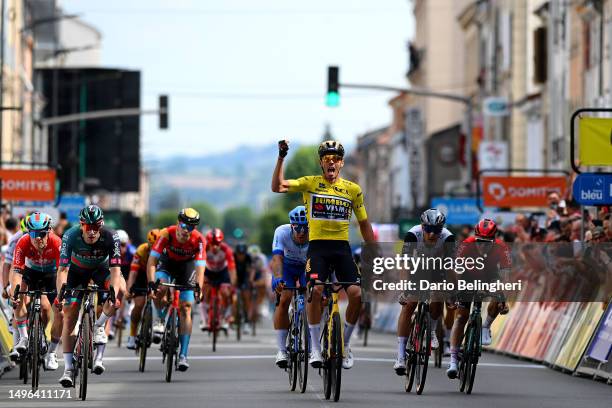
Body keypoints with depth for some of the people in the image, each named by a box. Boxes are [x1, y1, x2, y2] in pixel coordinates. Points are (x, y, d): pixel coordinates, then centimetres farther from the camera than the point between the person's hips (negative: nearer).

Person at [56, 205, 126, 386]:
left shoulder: (110, 237, -32)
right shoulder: (71, 236, -32)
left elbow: (115, 270, -35)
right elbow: (62, 269, -34)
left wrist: (114, 293, -53)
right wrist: (60, 295, -50)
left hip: (102, 269, 0)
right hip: (78, 270, 0)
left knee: (120, 290, -33)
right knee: (69, 317, -7)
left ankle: (99, 326, -10)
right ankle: (68, 369, 1)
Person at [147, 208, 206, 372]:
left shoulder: (199, 240, -29)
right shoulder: (166, 234, -30)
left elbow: (200, 268, -36)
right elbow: (151, 262, -32)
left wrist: (198, 289, -53)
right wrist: (151, 283, -46)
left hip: (186, 268, 0)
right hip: (167, 265, 0)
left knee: (185, 309, -10)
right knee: (160, 289, -33)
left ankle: (183, 355, -6)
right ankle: (161, 320, -3)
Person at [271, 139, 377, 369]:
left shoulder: (353, 189, 8)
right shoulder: (310, 184, 3)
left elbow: (364, 224, 16)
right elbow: (277, 186, -9)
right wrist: (281, 158, -18)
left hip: (342, 247, 2)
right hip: (318, 246, -2)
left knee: (357, 295, -14)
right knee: (315, 290, -23)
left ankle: (345, 344, 8)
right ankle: (316, 348, -10)